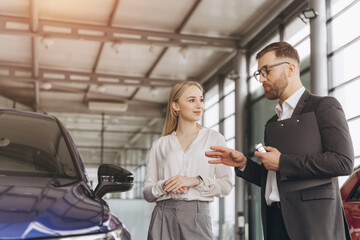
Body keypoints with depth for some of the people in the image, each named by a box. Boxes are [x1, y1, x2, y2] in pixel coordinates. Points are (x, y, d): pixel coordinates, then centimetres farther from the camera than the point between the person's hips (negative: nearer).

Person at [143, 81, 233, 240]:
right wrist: (164, 185, -11)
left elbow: (226, 185, 0)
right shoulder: (160, 145, 11)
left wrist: (196, 181, -13)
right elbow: (147, 192, 9)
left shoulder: (214, 139, 7)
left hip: (196, 215, -1)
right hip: (163, 215, 1)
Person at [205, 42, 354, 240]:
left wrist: (282, 162, -14)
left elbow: (343, 161, -17)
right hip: (274, 222, 7)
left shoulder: (324, 106, -2)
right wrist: (243, 163, 5)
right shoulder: (272, 122, 21)